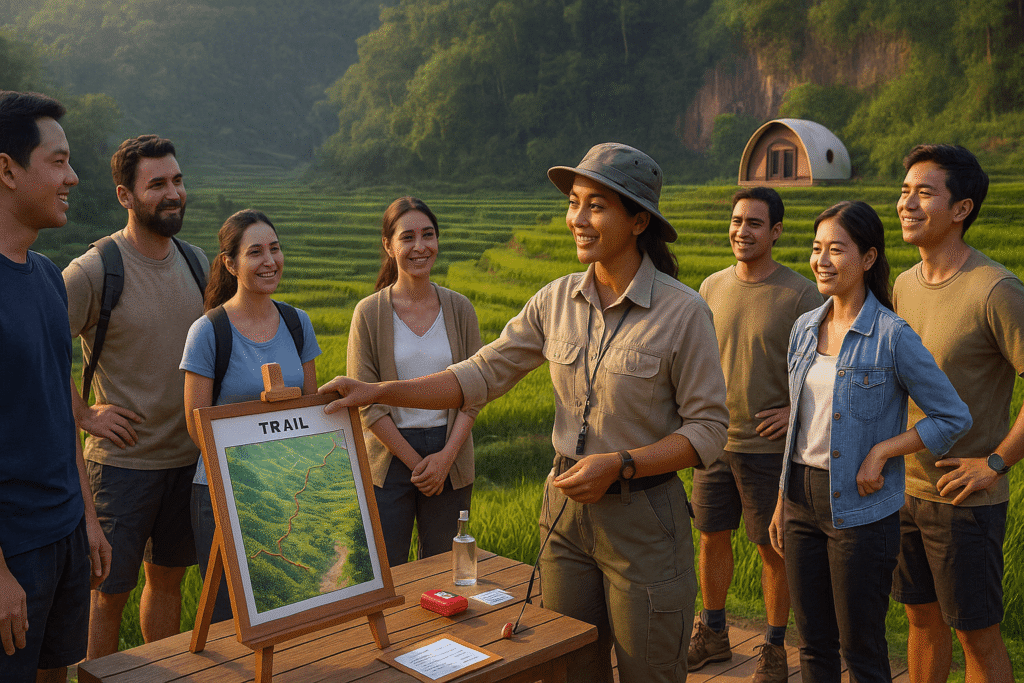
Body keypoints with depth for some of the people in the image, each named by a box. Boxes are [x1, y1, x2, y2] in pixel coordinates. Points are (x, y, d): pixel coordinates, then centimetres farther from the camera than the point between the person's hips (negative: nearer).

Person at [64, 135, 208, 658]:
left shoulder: (197, 262, 5)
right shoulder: (94, 270, -15)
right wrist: (83, 415, -14)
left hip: (189, 455, 6)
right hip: (123, 460, -5)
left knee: (168, 577, 19)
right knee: (109, 592, 5)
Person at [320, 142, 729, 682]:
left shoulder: (683, 312, -13)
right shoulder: (557, 301, 0)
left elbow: (709, 428, -9)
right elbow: (481, 375, 1)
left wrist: (619, 464, -20)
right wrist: (377, 391, -8)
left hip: (644, 519, -4)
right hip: (567, 510, 4)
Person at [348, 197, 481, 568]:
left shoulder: (459, 308, 3)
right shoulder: (369, 313, -3)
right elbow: (366, 403, -6)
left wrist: (446, 456, -10)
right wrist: (415, 462, -9)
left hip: (450, 457, 2)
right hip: (389, 456, -2)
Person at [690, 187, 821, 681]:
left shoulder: (800, 294, -10)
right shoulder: (711, 288, 5)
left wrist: (797, 411, -12)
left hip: (768, 447, -4)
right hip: (714, 441, 4)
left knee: (773, 548, 6)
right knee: (711, 538, 13)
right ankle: (712, 635, 32)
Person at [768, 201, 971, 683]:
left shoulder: (893, 337, -12)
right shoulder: (805, 329, 6)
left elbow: (953, 417, -8)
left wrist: (880, 453, -15)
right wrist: (782, 500, 14)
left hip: (862, 511, -5)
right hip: (803, 499, 6)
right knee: (813, 643, 16)